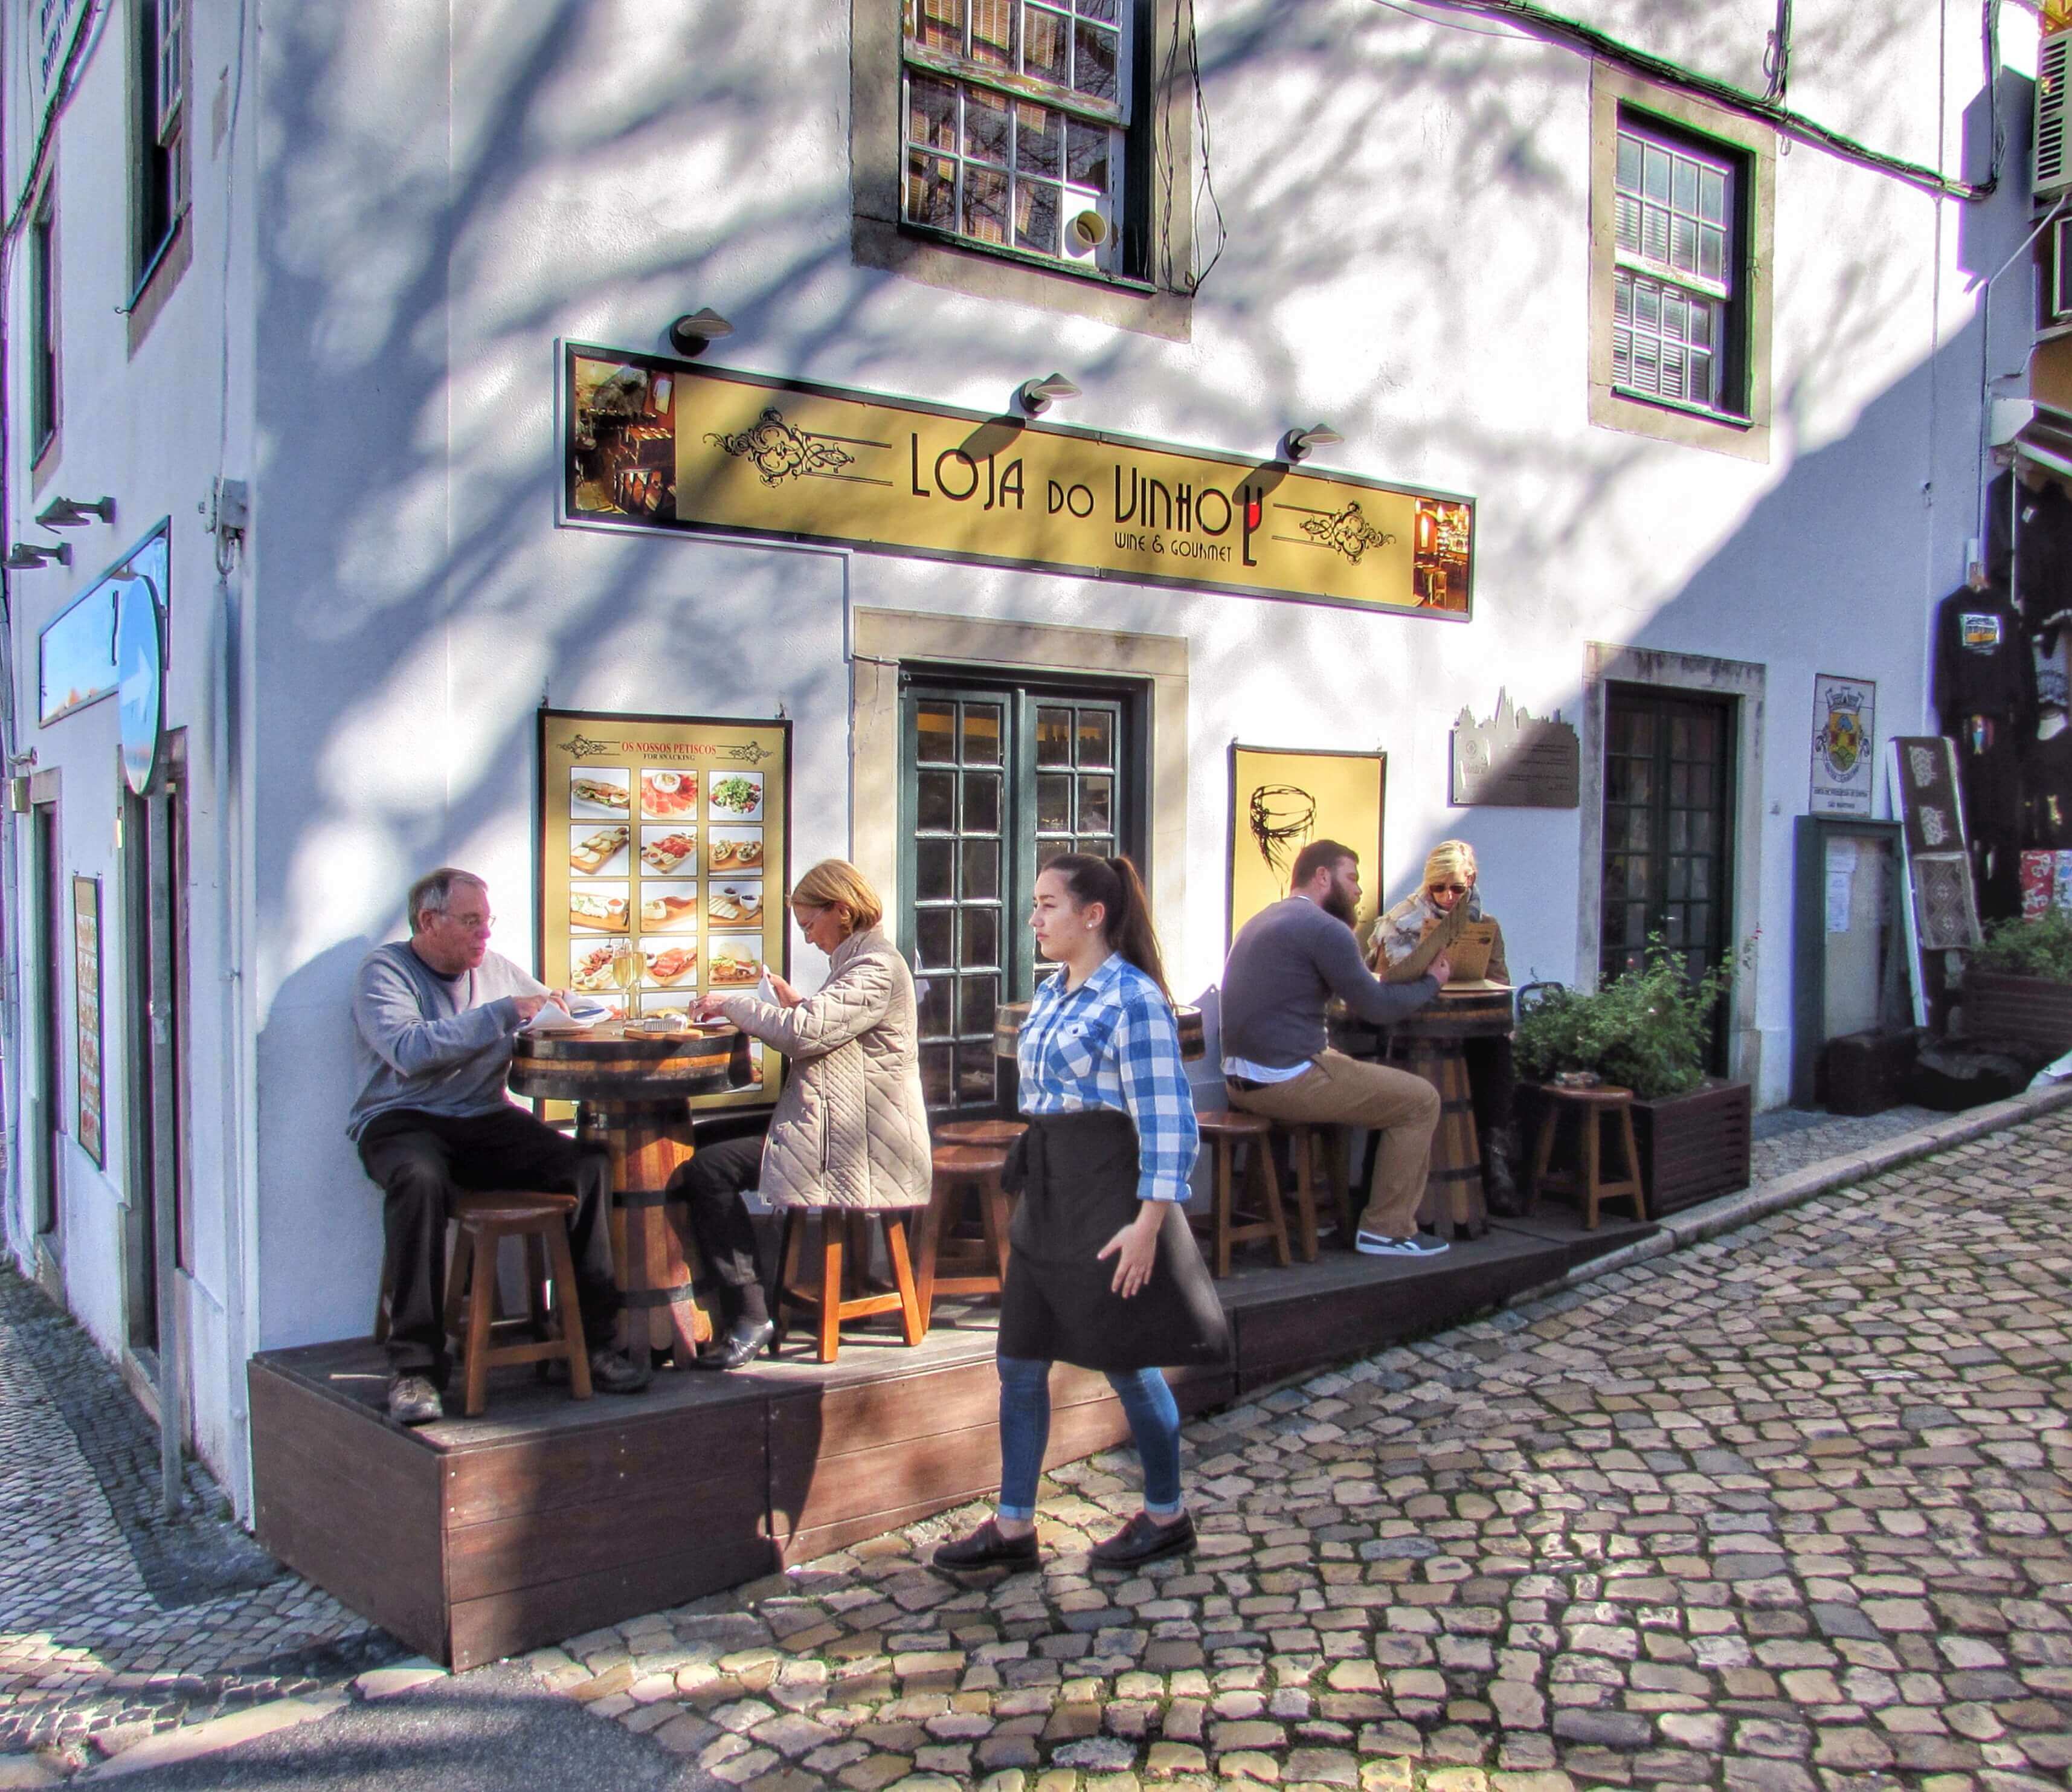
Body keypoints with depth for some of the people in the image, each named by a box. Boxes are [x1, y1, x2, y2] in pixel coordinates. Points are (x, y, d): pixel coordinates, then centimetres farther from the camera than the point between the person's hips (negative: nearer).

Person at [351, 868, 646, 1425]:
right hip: (402, 1122, -5)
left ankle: (591, 1340, -12)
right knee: (420, 1180, -39)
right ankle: (414, 1368, -32)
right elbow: (407, 1050, -19)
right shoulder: (384, 970, -1)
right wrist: (501, 1014, -18)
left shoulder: (493, 968, 16)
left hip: (485, 1125, 5)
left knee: (588, 1166, -20)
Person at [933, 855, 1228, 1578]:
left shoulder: (1133, 997, -15)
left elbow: (1167, 1121, -19)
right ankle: (1013, 1528, 20)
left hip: (1108, 1201, -8)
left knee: (1127, 1365, 6)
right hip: (1048, 1195, 9)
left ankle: (1167, 1516, 26)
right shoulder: (1050, 994, 11)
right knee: (1020, 1362, 9)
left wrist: (1147, 1224, -22)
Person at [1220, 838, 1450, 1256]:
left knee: (1353, 1067, 30)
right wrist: (1432, 981, 7)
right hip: (1286, 1082, -10)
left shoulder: (1264, 920, 18)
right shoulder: (1325, 928, -12)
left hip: (1240, 1079, 10)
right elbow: (1378, 1009, -9)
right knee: (1420, 1100, 0)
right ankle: (1387, 1230, 5)